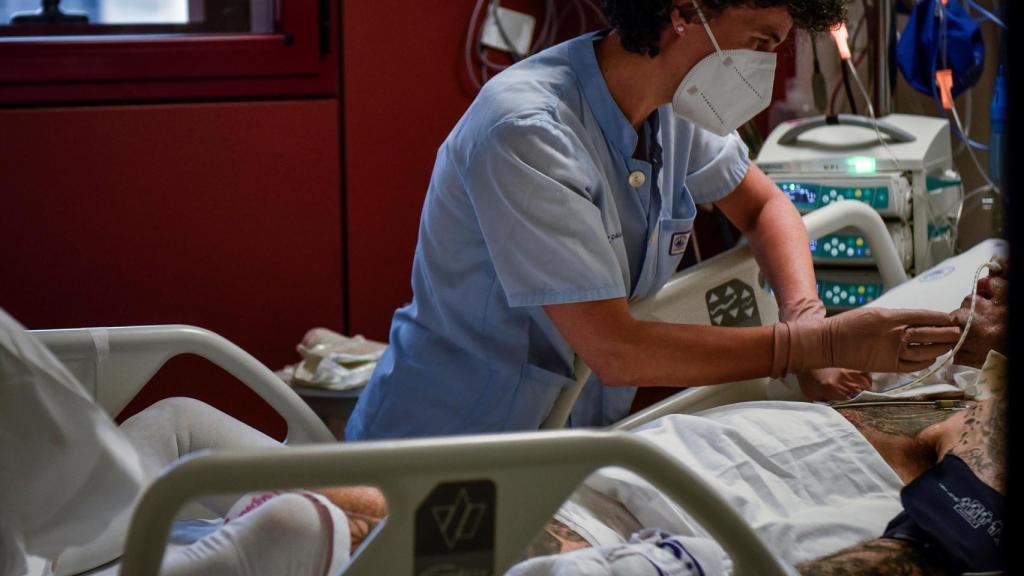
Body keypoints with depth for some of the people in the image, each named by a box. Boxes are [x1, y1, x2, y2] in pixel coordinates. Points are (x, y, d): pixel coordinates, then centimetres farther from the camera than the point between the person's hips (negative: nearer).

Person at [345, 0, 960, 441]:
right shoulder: (528, 134, -26)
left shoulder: (676, 108, -1)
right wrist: (819, 343, -25)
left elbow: (764, 206, 18)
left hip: (568, 450, 8)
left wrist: (807, 315, -4)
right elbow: (616, 351, -28)